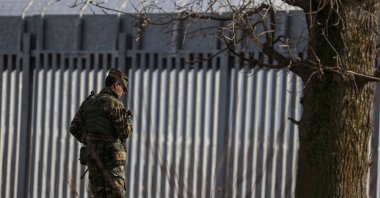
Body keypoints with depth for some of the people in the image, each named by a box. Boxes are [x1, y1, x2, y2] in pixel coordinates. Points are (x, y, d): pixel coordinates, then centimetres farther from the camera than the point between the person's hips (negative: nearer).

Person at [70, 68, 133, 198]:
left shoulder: (88, 102, 11)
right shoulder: (114, 104, -10)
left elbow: (74, 128, 12)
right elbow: (125, 132, -12)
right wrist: (130, 121, 9)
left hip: (92, 156, 7)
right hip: (111, 157, -7)